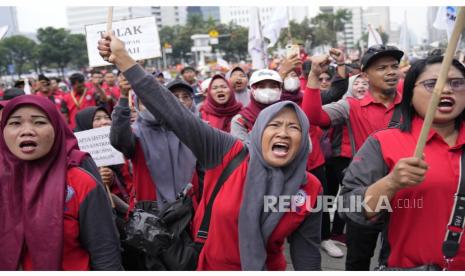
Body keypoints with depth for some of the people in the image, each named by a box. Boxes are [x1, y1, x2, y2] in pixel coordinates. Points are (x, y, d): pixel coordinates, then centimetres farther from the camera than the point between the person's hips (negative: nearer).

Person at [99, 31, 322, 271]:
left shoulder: (310, 189, -14)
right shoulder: (227, 154, -19)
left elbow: (307, 252, -4)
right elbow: (174, 113, -24)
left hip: (267, 268, 1)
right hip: (211, 265, 0)